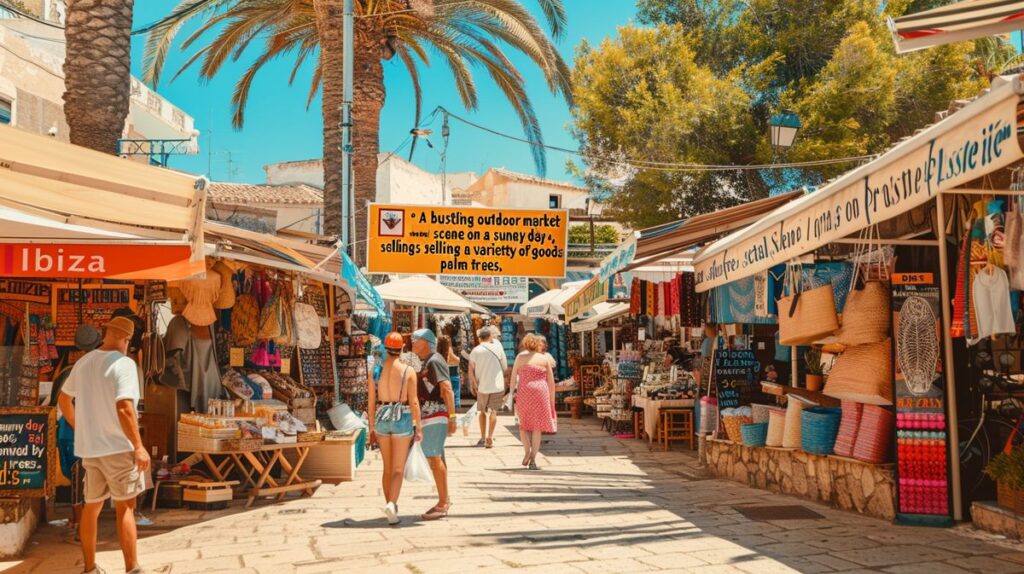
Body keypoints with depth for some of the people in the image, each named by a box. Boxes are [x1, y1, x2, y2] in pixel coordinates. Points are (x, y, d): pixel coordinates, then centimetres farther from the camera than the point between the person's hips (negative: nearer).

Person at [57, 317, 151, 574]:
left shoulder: (83, 362, 9)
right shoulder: (123, 363, -15)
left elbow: (64, 399, 21)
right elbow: (124, 408, -24)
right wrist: (139, 446, -21)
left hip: (88, 447, 7)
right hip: (118, 446, -7)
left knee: (92, 507, 15)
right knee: (125, 508, 0)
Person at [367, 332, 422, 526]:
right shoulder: (408, 371, -8)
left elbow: (371, 401, 1)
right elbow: (413, 402, -10)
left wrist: (372, 427, 9)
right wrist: (418, 427, -2)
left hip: (382, 419, 3)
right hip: (402, 419, -3)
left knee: (387, 468, 17)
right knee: (398, 469, 0)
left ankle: (391, 506, 24)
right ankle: (391, 503, -22)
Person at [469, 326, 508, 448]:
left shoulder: (475, 351, -2)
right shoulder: (497, 347, -4)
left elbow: (471, 371, -3)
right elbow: (505, 366, 2)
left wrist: (473, 385, 7)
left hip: (482, 387, 1)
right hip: (498, 386, -1)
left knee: (483, 411, 18)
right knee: (493, 412, 9)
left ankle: (483, 438, 20)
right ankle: (490, 438, -4)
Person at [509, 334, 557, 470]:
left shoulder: (521, 357, 5)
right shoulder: (544, 358, 7)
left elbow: (513, 376, 1)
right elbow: (551, 381, 7)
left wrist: (513, 391, 6)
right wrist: (552, 401, 13)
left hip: (524, 392, 0)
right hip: (541, 393, 0)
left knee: (523, 424, 19)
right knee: (537, 427, 7)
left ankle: (527, 453, 5)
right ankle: (533, 460, 3)